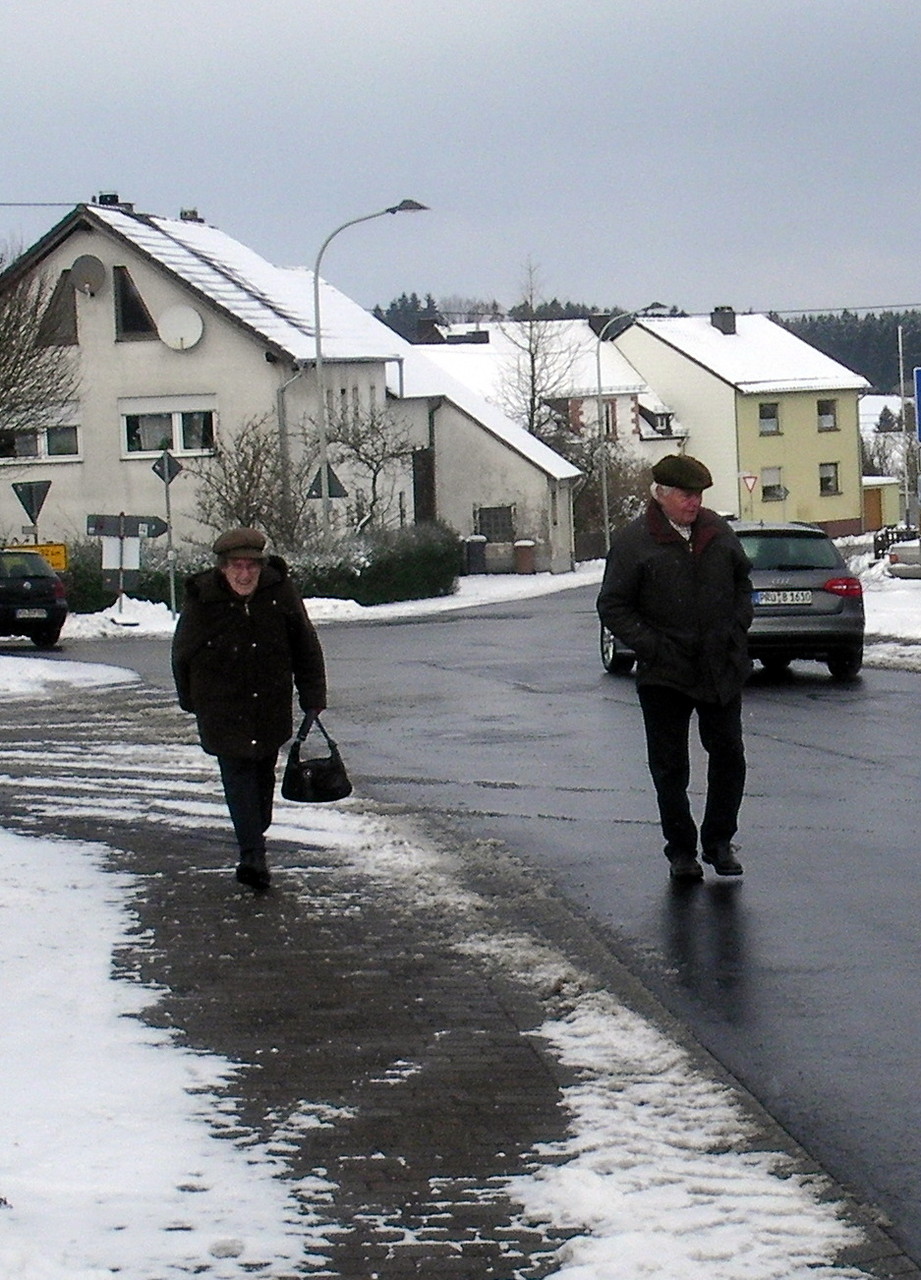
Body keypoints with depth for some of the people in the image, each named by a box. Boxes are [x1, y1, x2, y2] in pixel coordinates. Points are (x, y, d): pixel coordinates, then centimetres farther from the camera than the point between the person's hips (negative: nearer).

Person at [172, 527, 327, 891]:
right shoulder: (201, 601, -15)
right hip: (222, 707, -3)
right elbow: (182, 655, 1)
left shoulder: (280, 592, -9)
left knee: (264, 772, 15)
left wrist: (313, 698, 3)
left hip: (272, 705, 3)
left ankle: (255, 837, 35)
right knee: (238, 773, -12)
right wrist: (191, 701, 11)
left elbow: (306, 647, 3)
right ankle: (252, 854, -18)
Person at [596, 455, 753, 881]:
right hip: (664, 676, -3)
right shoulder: (633, 542, -6)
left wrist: (737, 629, 6)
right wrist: (653, 647, -13)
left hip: (722, 668, 3)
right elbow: (613, 607, -5)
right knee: (669, 766, 3)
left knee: (729, 754, 6)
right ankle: (681, 850, 15)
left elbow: (742, 585, 20)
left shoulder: (719, 533, 6)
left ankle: (719, 840, 21)